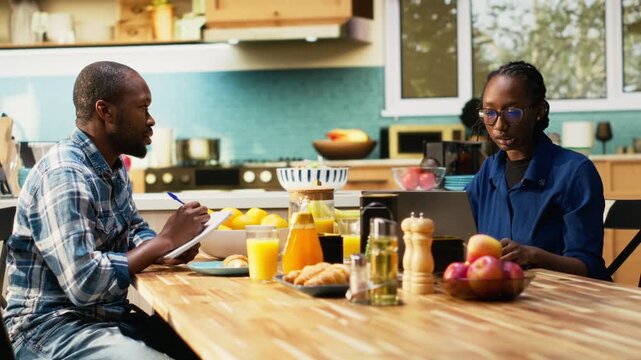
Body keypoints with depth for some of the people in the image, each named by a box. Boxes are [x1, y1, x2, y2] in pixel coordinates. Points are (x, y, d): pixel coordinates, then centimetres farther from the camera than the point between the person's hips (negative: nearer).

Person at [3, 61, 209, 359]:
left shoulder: (113, 167, 9)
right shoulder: (64, 176, -21)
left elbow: (135, 230, 22)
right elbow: (84, 283, -28)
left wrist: (166, 252, -2)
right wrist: (164, 241, -19)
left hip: (107, 316, 10)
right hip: (51, 328, -9)